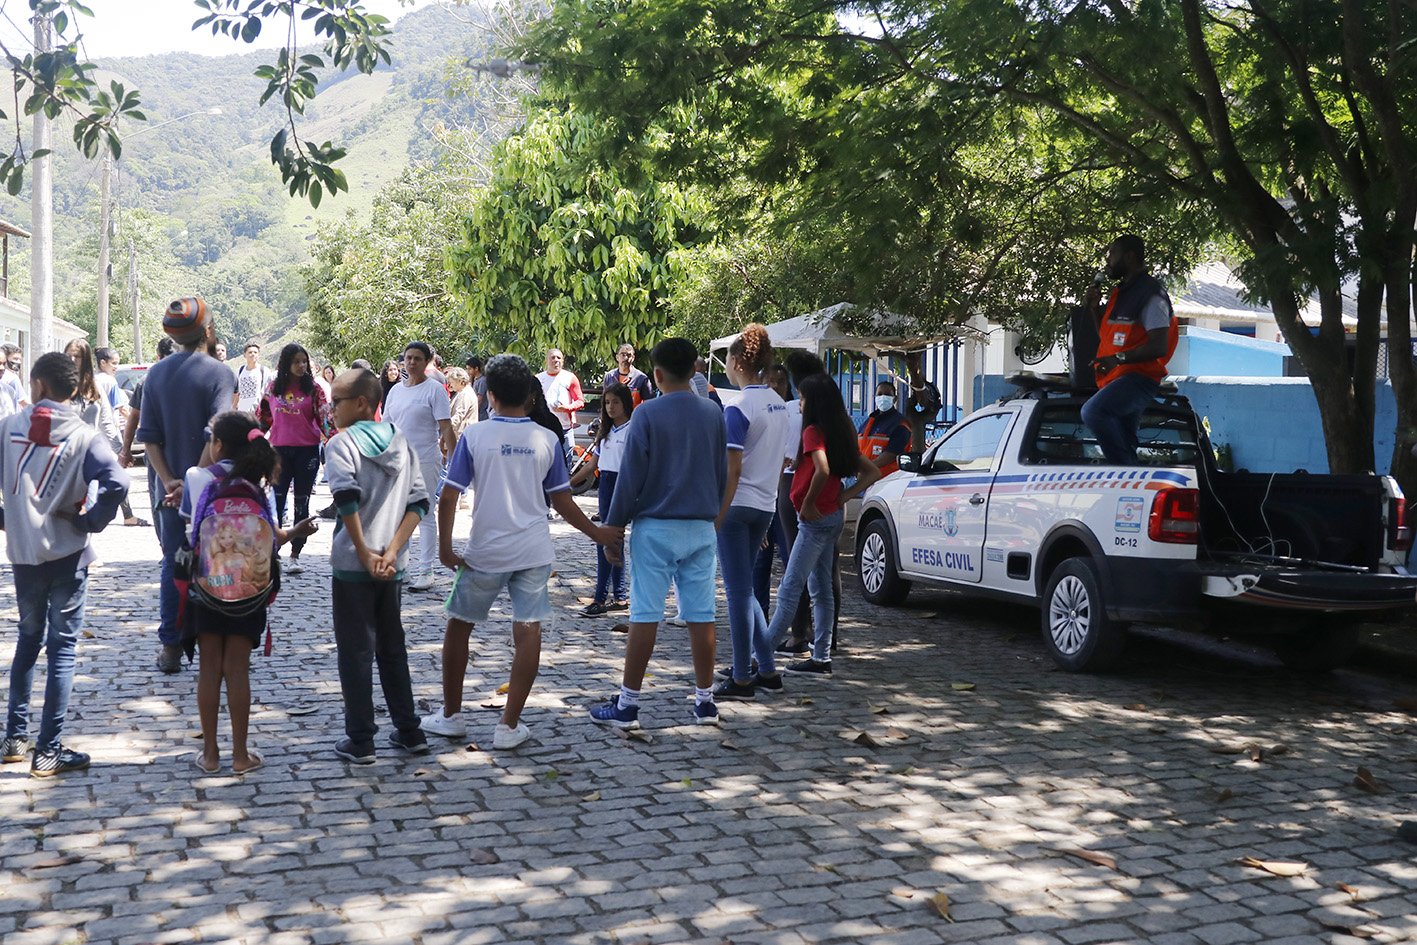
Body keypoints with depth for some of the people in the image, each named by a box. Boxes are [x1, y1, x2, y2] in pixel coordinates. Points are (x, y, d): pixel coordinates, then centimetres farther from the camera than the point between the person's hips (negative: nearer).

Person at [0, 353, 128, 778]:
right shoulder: (83, 435, -9)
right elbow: (116, 482, -23)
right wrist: (90, 522, -9)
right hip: (66, 553, -3)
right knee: (62, 647, 4)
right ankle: (48, 751, 5)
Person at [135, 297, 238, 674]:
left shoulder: (156, 374, 5)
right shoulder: (219, 373, -11)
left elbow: (149, 435, -1)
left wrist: (170, 482, -7)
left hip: (169, 488, 4)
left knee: (172, 563, 12)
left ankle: (171, 649, 13)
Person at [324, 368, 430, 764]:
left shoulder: (342, 442, -8)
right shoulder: (400, 442, 8)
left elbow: (347, 499, -23)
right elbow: (418, 502, 0)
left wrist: (364, 553, -16)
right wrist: (391, 551, -6)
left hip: (353, 565, -5)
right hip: (392, 566, 5)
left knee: (355, 653, 3)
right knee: (392, 647, 16)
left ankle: (360, 741, 8)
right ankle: (409, 732, 20)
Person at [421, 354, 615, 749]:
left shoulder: (473, 437, -6)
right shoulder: (547, 439, 0)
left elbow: (449, 497, -9)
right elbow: (561, 501, 5)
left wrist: (445, 548, -2)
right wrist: (597, 533, 17)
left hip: (484, 552, -1)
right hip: (533, 552, 1)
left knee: (459, 626, 15)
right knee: (528, 632, 4)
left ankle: (451, 716, 23)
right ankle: (509, 725, 3)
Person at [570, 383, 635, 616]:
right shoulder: (605, 431, 16)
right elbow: (592, 465, 18)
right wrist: (567, 483, 14)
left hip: (622, 485, -8)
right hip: (605, 484, 8)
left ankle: (600, 599, -11)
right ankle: (619, 597, 16)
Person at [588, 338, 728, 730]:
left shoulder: (648, 414, -9)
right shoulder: (714, 414, 5)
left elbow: (630, 476, -8)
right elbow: (722, 474, 12)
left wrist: (614, 525, 0)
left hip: (655, 528, -4)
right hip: (702, 528, 4)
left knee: (645, 616, -1)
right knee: (701, 616, 8)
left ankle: (627, 705, 4)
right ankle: (705, 701, 14)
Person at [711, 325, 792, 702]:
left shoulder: (739, 409, -15)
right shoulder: (779, 404, 9)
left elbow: (732, 470, -17)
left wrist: (718, 515, -13)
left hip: (738, 505, -8)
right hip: (765, 506, 8)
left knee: (739, 591, -1)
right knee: (744, 589, 18)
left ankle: (742, 679, 5)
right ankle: (767, 669, 19)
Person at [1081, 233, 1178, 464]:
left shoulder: (1151, 294, -10)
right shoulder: (1120, 293, 20)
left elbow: (1159, 347, -19)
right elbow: (1106, 337, 28)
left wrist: (1119, 358, -30)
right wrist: (1094, 308, 14)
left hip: (1138, 378, -10)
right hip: (1118, 380, 10)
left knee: (1093, 411, -33)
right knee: (1124, 447, 11)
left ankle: (1126, 471, -31)